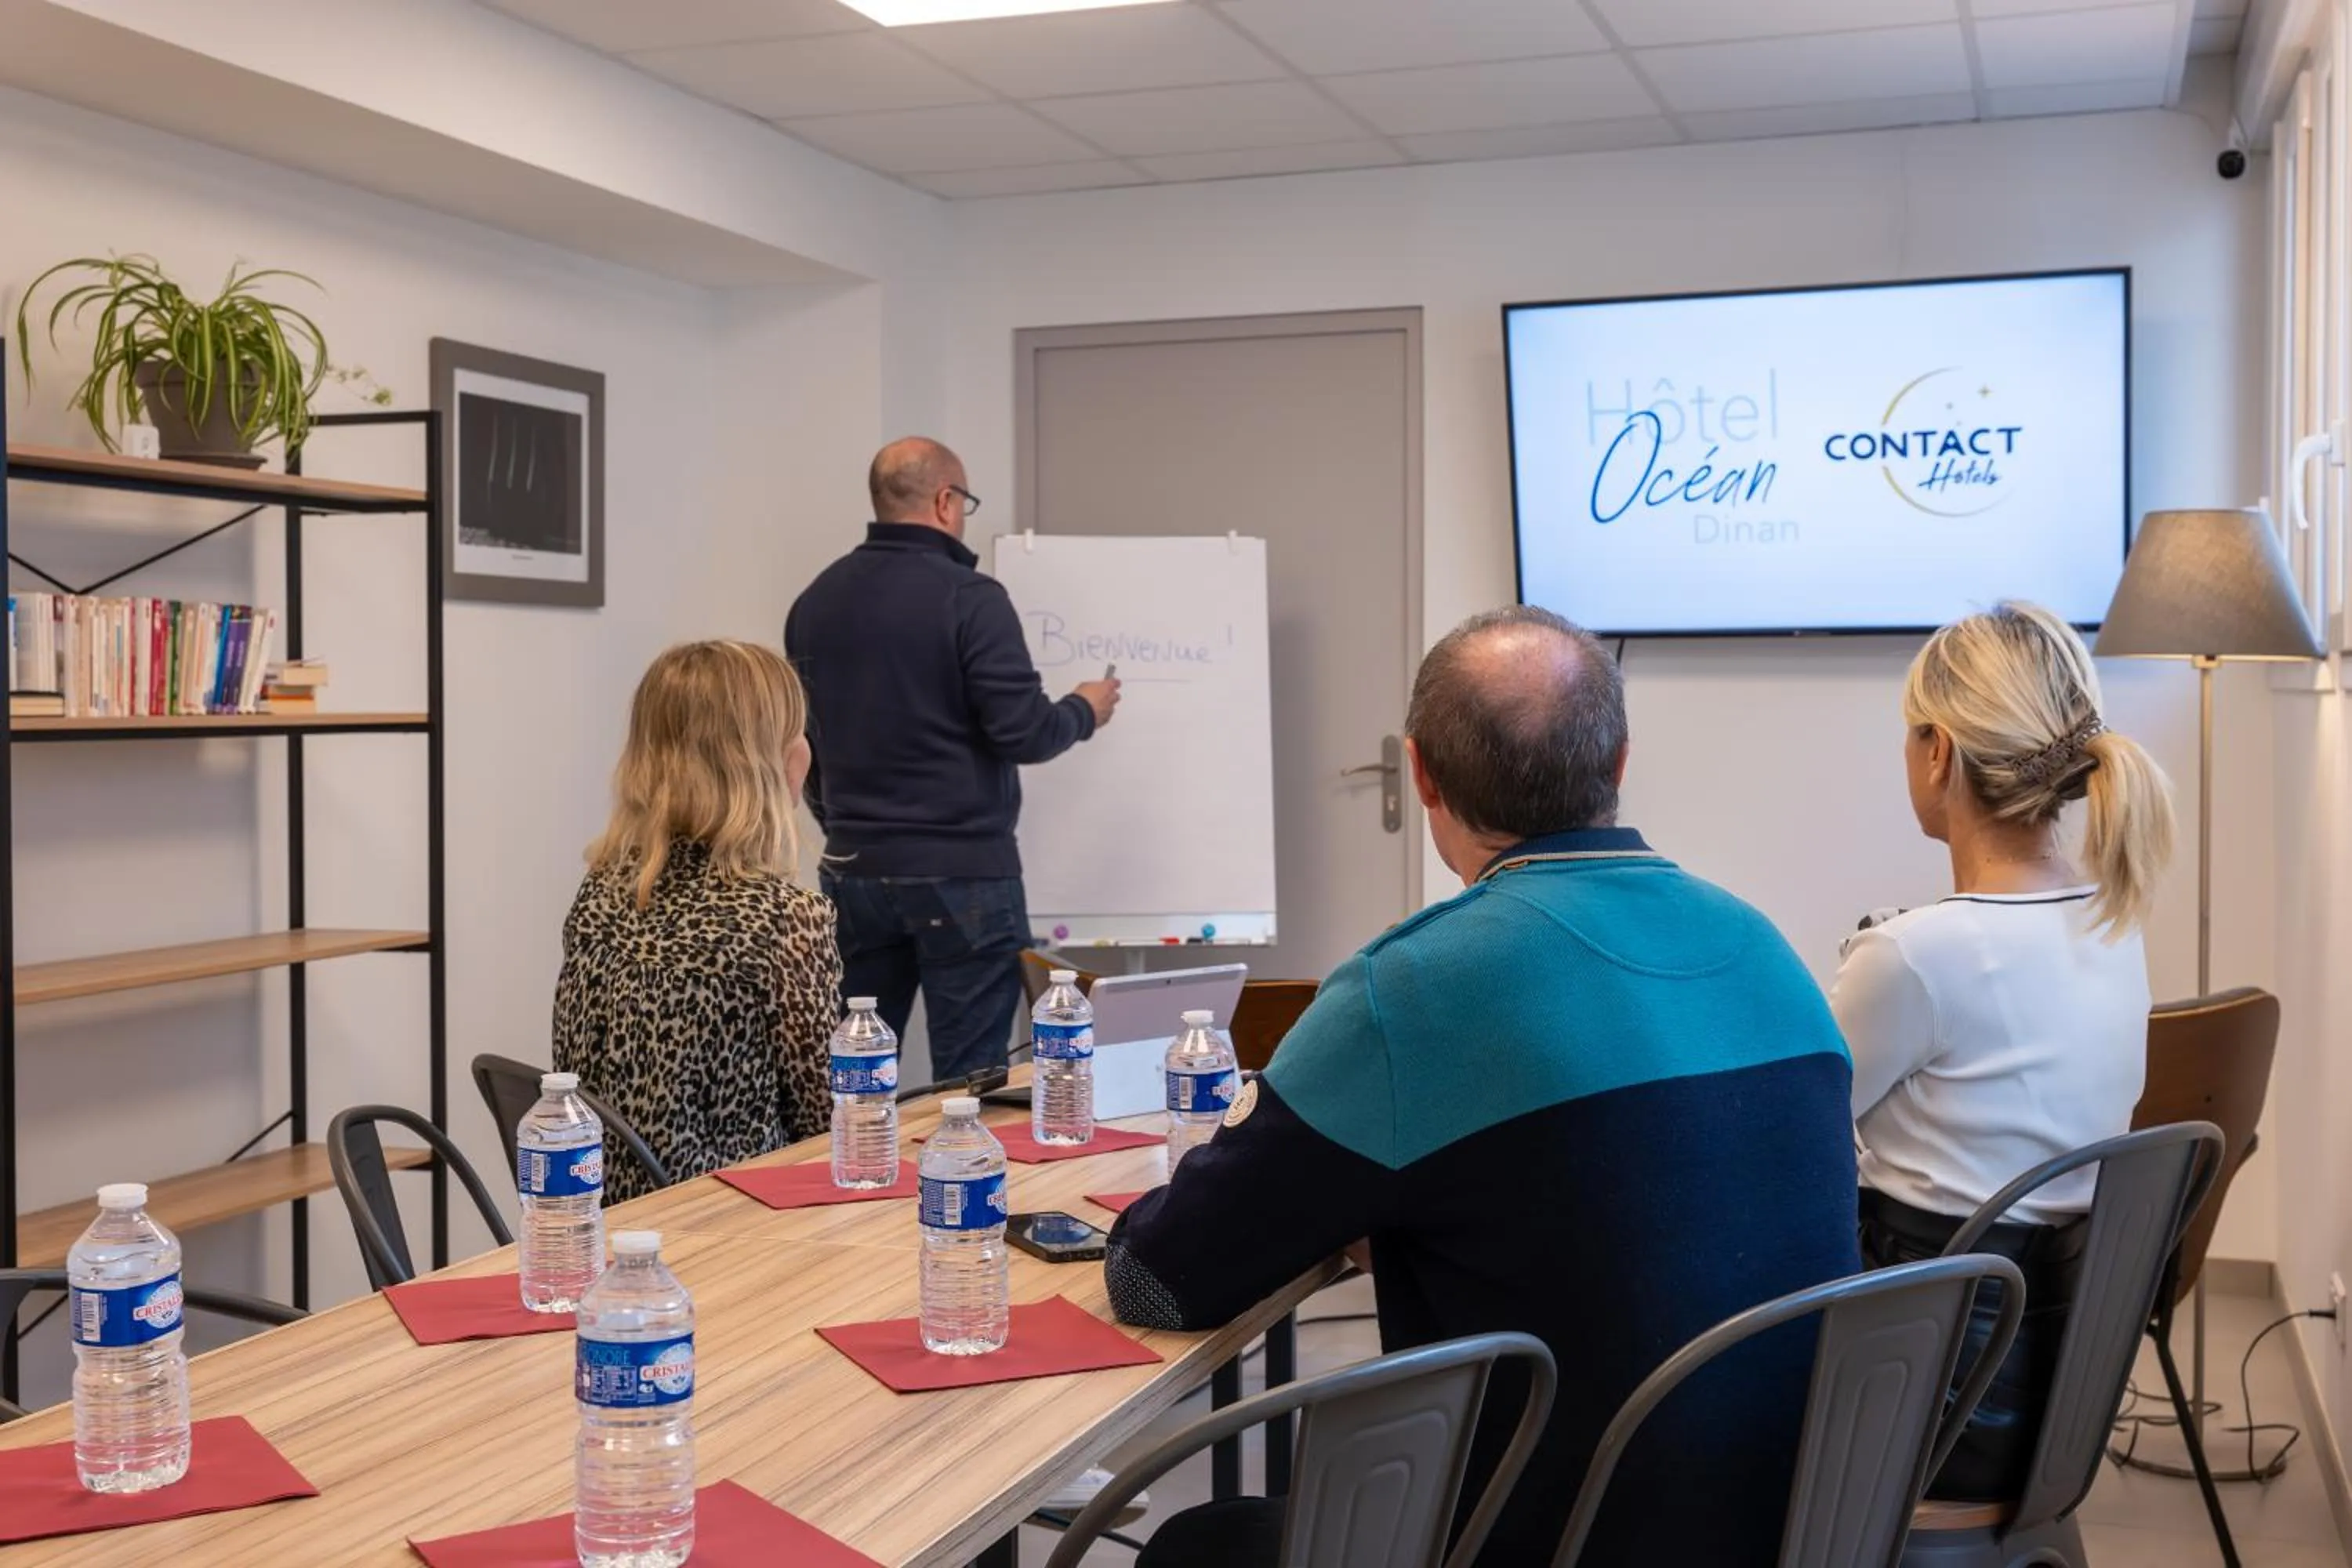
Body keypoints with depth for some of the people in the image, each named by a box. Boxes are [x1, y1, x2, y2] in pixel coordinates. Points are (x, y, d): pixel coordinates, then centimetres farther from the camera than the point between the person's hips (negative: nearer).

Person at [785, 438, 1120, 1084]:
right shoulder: (968, 597, -12)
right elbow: (1023, 733, -16)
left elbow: (804, 740, 14)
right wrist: (1084, 712, 5)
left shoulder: (815, 602, 7)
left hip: (854, 872, 6)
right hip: (962, 874, -6)